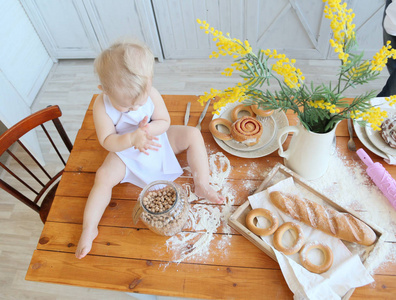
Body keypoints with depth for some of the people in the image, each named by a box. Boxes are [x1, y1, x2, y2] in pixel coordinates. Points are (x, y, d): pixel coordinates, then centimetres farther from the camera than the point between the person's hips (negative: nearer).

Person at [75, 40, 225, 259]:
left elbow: (165, 122, -13)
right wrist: (132, 138, -41)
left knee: (193, 134, -13)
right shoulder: (101, 106, -25)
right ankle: (89, 229, -9)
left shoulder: (150, 93, -21)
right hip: (126, 151, -2)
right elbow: (107, 141, -22)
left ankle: (202, 185, -10)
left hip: (156, 140, 2)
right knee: (103, 177, -21)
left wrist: (147, 129, -34)